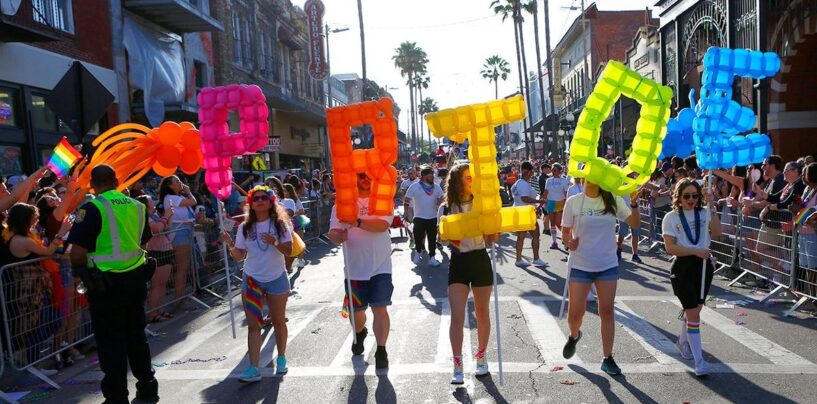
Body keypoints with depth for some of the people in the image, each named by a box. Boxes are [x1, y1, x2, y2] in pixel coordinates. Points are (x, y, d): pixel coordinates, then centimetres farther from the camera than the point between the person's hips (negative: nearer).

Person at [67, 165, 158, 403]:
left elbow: (78, 254, -17)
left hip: (106, 283, -6)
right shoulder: (137, 206, 5)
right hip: (136, 278, 6)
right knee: (136, 336, 19)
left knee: (111, 342, 6)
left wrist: (79, 268, 2)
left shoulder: (93, 208, -14)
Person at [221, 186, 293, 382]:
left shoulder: (280, 224, -4)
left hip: (276, 278, -1)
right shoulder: (245, 227, 2)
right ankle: (254, 368, 0)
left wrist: (275, 242, -26)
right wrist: (230, 244, -18)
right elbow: (239, 256, 0)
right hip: (251, 280, 2)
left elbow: (288, 251, -9)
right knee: (253, 325, -1)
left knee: (278, 321, 10)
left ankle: (281, 358, 29)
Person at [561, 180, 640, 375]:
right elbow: (565, 231, 0)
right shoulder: (573, 202, -5)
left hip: (608, 265, 1)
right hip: (580, 265, -1)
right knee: (576, 312, 3)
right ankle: (574, 336, 37)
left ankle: (607, 358, 14)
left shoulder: (613, 200, 0)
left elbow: (634, 223, -5)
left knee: (607, 310, 4)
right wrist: (568, 241, -20)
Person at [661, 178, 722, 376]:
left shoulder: (705, 213, 4)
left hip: (704, 265, 4)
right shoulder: (671, 217, -4)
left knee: (694, 309, 17)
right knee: (693, 314, -7)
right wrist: (696, 251, -19)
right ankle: (699, 361, -2)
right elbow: (670, 247, -11)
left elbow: (716, 232, -13)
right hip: (683, 266, -4)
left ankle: (683, 341, 44)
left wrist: (712, 206, -18)